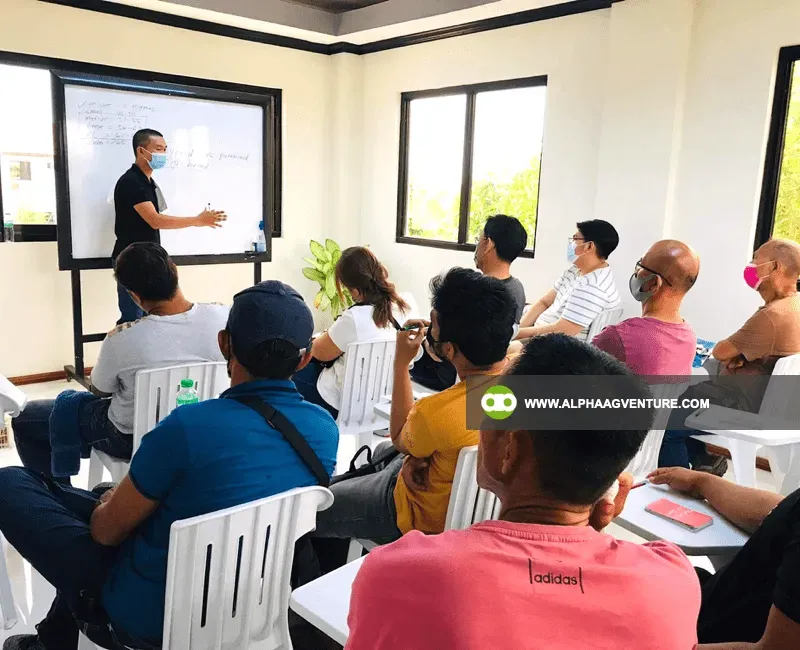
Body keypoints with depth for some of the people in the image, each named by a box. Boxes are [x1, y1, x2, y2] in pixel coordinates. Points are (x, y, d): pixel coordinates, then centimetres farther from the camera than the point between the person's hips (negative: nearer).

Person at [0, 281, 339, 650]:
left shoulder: (189, 426, -28)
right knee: (107, 500, 26)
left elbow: (107, 530, -13)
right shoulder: (326, 429, -12)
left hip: (148, 618, -5)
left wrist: (108, 504, 11)